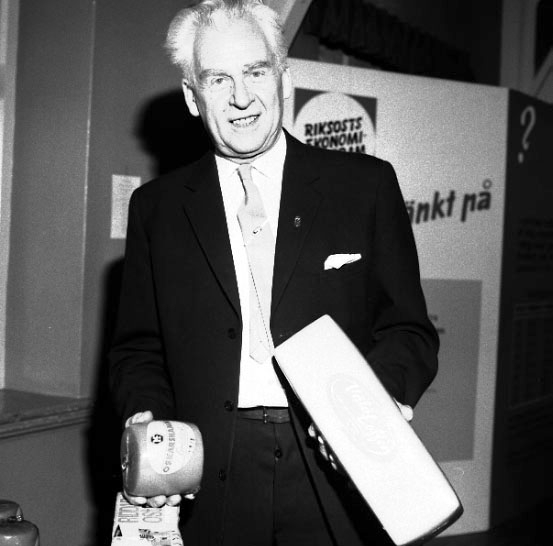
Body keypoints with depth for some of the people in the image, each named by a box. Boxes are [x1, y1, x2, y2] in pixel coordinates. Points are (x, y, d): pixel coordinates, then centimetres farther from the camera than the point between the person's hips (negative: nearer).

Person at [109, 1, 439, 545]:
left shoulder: (366, 184, 2)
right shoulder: (156, 207, 7)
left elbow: (410, 333, 2)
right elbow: (138, 349, 11)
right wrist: (145, 417, -9)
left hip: (336, 483, -1)